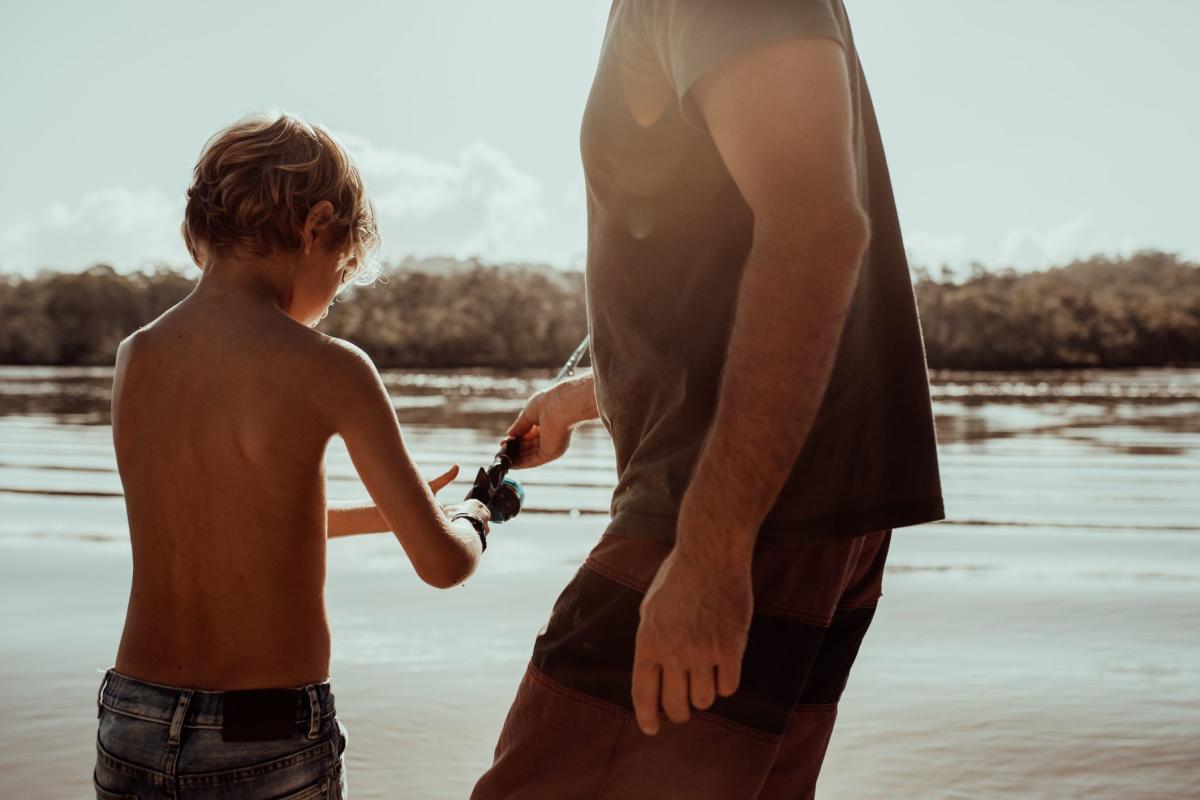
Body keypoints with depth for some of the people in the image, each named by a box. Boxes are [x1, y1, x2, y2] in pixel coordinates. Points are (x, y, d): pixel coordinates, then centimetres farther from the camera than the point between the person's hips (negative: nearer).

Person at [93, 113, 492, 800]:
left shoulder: (135, 358, 2)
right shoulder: (328, 369, -14)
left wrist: (376, 515, 26)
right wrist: (470, 520, 13)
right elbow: (442, 564, -11)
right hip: (271, 743, -4)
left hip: (132, 728, 5)